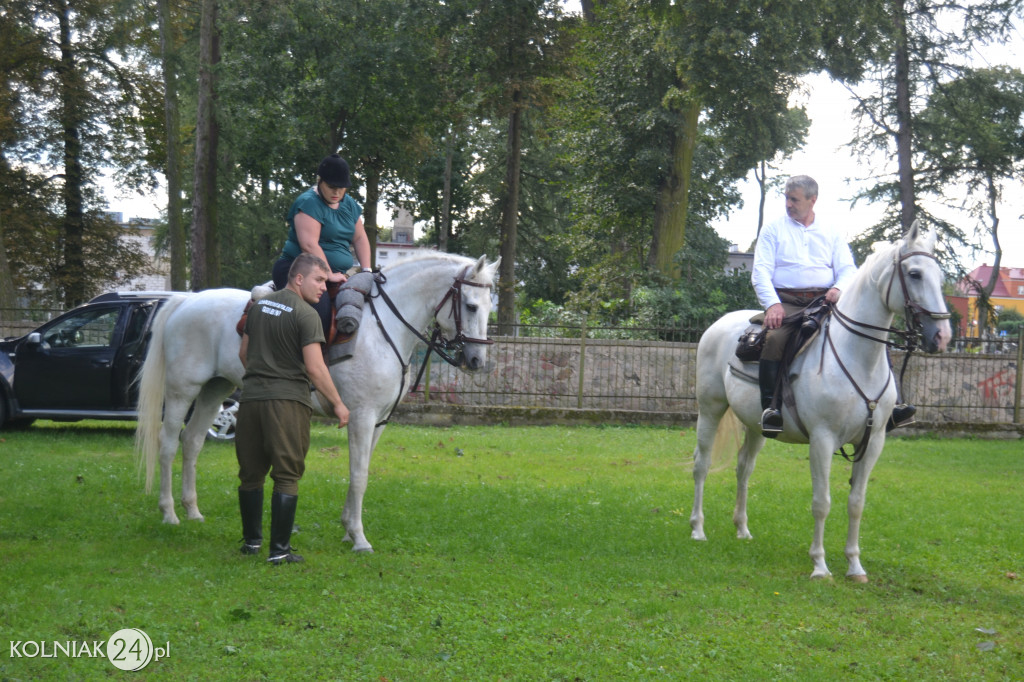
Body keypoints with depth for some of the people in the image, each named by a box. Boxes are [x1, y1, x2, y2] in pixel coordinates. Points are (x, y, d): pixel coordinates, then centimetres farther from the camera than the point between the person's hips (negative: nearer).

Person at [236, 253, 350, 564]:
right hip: (288, 399, -6)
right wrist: (338, 404, -6)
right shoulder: (306, 315, -10)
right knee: (286, 477, -1)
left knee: (251, 474, 15)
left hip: (251, 398, 7)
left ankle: (251, 541, 26)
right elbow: (314, 368, -15)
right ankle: (279, 549, -3)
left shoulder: (259, 306, 13)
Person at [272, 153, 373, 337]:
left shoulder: (349, 204, 15)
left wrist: (366, 271, 3)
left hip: (336, 273, 9)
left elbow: (360, 239, 18)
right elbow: (309, 245, -20)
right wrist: (329, 275, -20)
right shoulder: (309, 203, -12)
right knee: (320, 307, -33)